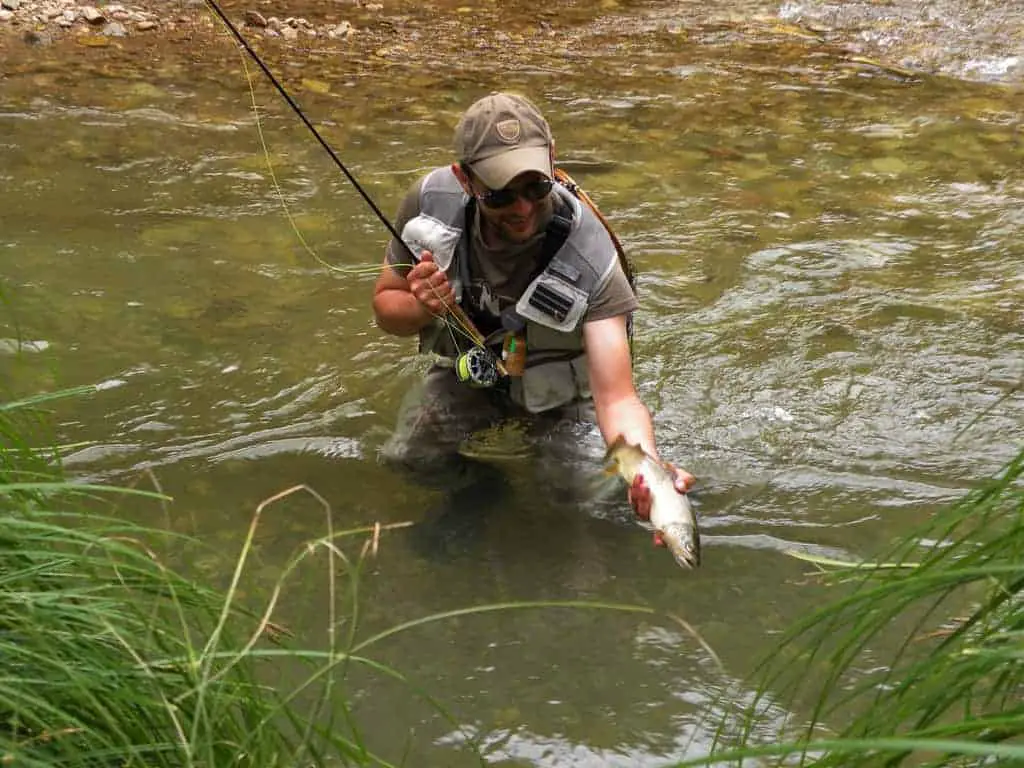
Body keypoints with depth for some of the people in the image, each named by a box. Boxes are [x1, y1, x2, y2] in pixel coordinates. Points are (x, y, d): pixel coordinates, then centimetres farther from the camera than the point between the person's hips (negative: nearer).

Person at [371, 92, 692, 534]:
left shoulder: (589, 259, -37)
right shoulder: (431, 202, -27)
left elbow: (616, 399, -43)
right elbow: (385, 307, -9)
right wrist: (421, 308, -35)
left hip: (556, 391, -2)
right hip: (467, 369, 2)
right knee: (405, 463, -6)